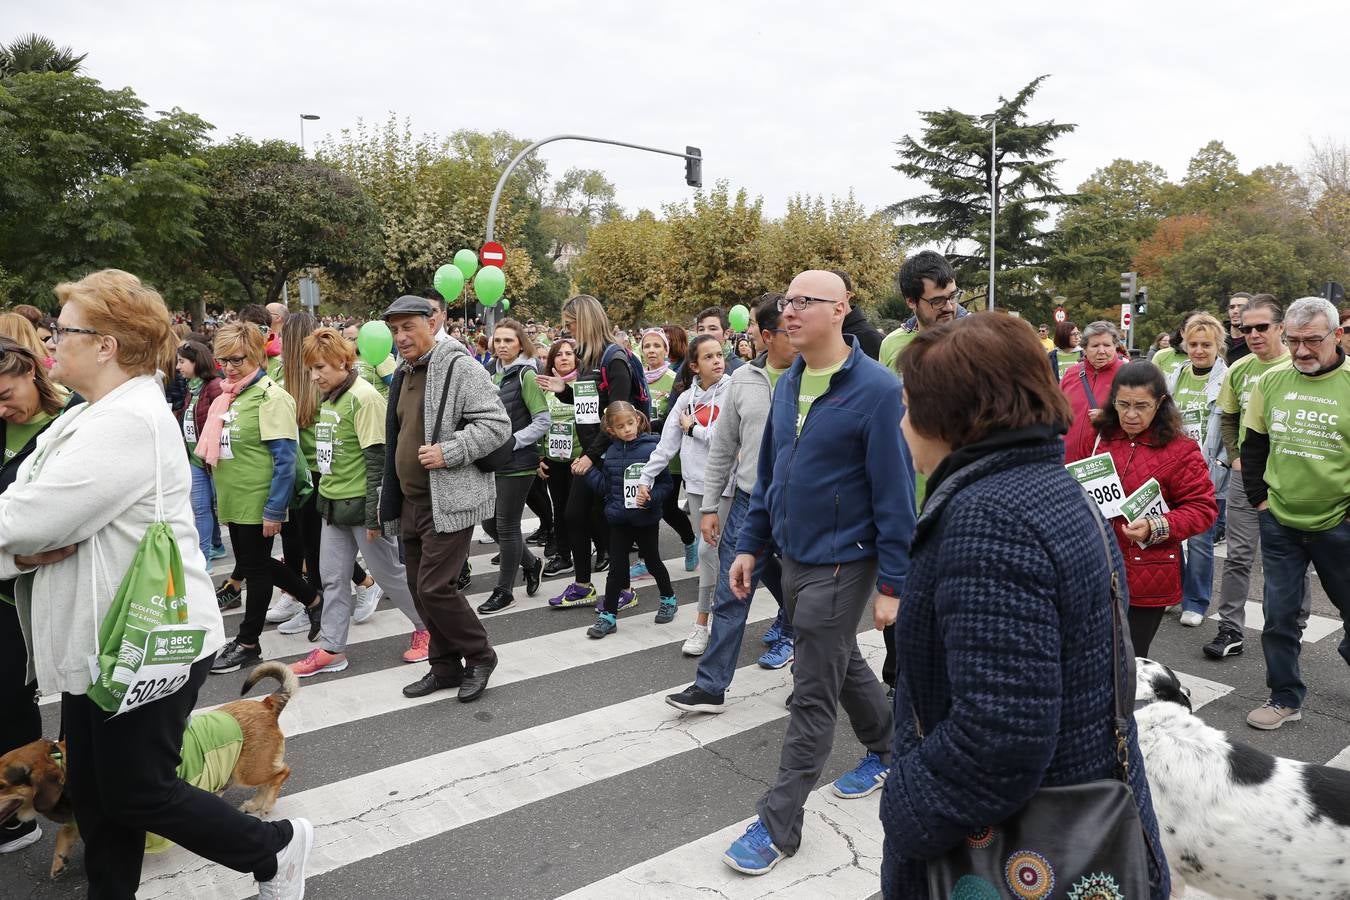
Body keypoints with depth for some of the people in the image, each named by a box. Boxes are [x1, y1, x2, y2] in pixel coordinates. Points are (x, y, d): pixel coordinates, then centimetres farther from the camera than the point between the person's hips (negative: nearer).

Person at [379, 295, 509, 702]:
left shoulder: (459, 368, -12)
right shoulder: (403, 374, 15)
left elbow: (497, 424, -18)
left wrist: (449, 452, -25)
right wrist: (389, 499, 23)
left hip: (449, 501, -9)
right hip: (412, 501, 9)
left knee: (435, 587, -10)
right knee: (420, 587, 12)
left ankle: (479, 657, 11)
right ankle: (446, 667, 26)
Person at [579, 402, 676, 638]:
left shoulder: (651, 449, -13)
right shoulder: (611, 453, 3)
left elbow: (665, 483, -10)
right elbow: (605, 487, 8)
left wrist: (650, 498, -25)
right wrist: (588, 470, 0)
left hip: (646, 518, -3)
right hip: (618, 518, 3)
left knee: (652, 561, 14)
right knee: (616, 567, 5)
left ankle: (668, 599, 38)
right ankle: (608, 615, 13)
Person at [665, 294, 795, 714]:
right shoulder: (743, 379, 2)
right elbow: (722, 447, 9)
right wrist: (710, 506, 8)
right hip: (748, 503, 3)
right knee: (730, 597, 6)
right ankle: (710, 686, 16)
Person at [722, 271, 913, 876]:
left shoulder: (876, 389, -18)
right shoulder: (787, 383, 5)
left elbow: (895, 494, -17)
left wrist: (892, 584, -16)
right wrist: (750, 546, 10)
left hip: (841, 564, -7)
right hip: (792, 555, 7)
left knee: (813, 695, 2)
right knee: (843, 664, 23)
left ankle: (778, 824, 14)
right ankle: (888, 751, 47)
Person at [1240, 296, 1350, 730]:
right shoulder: (1271, 381, -1)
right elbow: (1253, 445, 11)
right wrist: (1258, 496, 6)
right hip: (1279, 522, 3)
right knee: (1279, 614, 9)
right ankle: (1285, 697, 23)